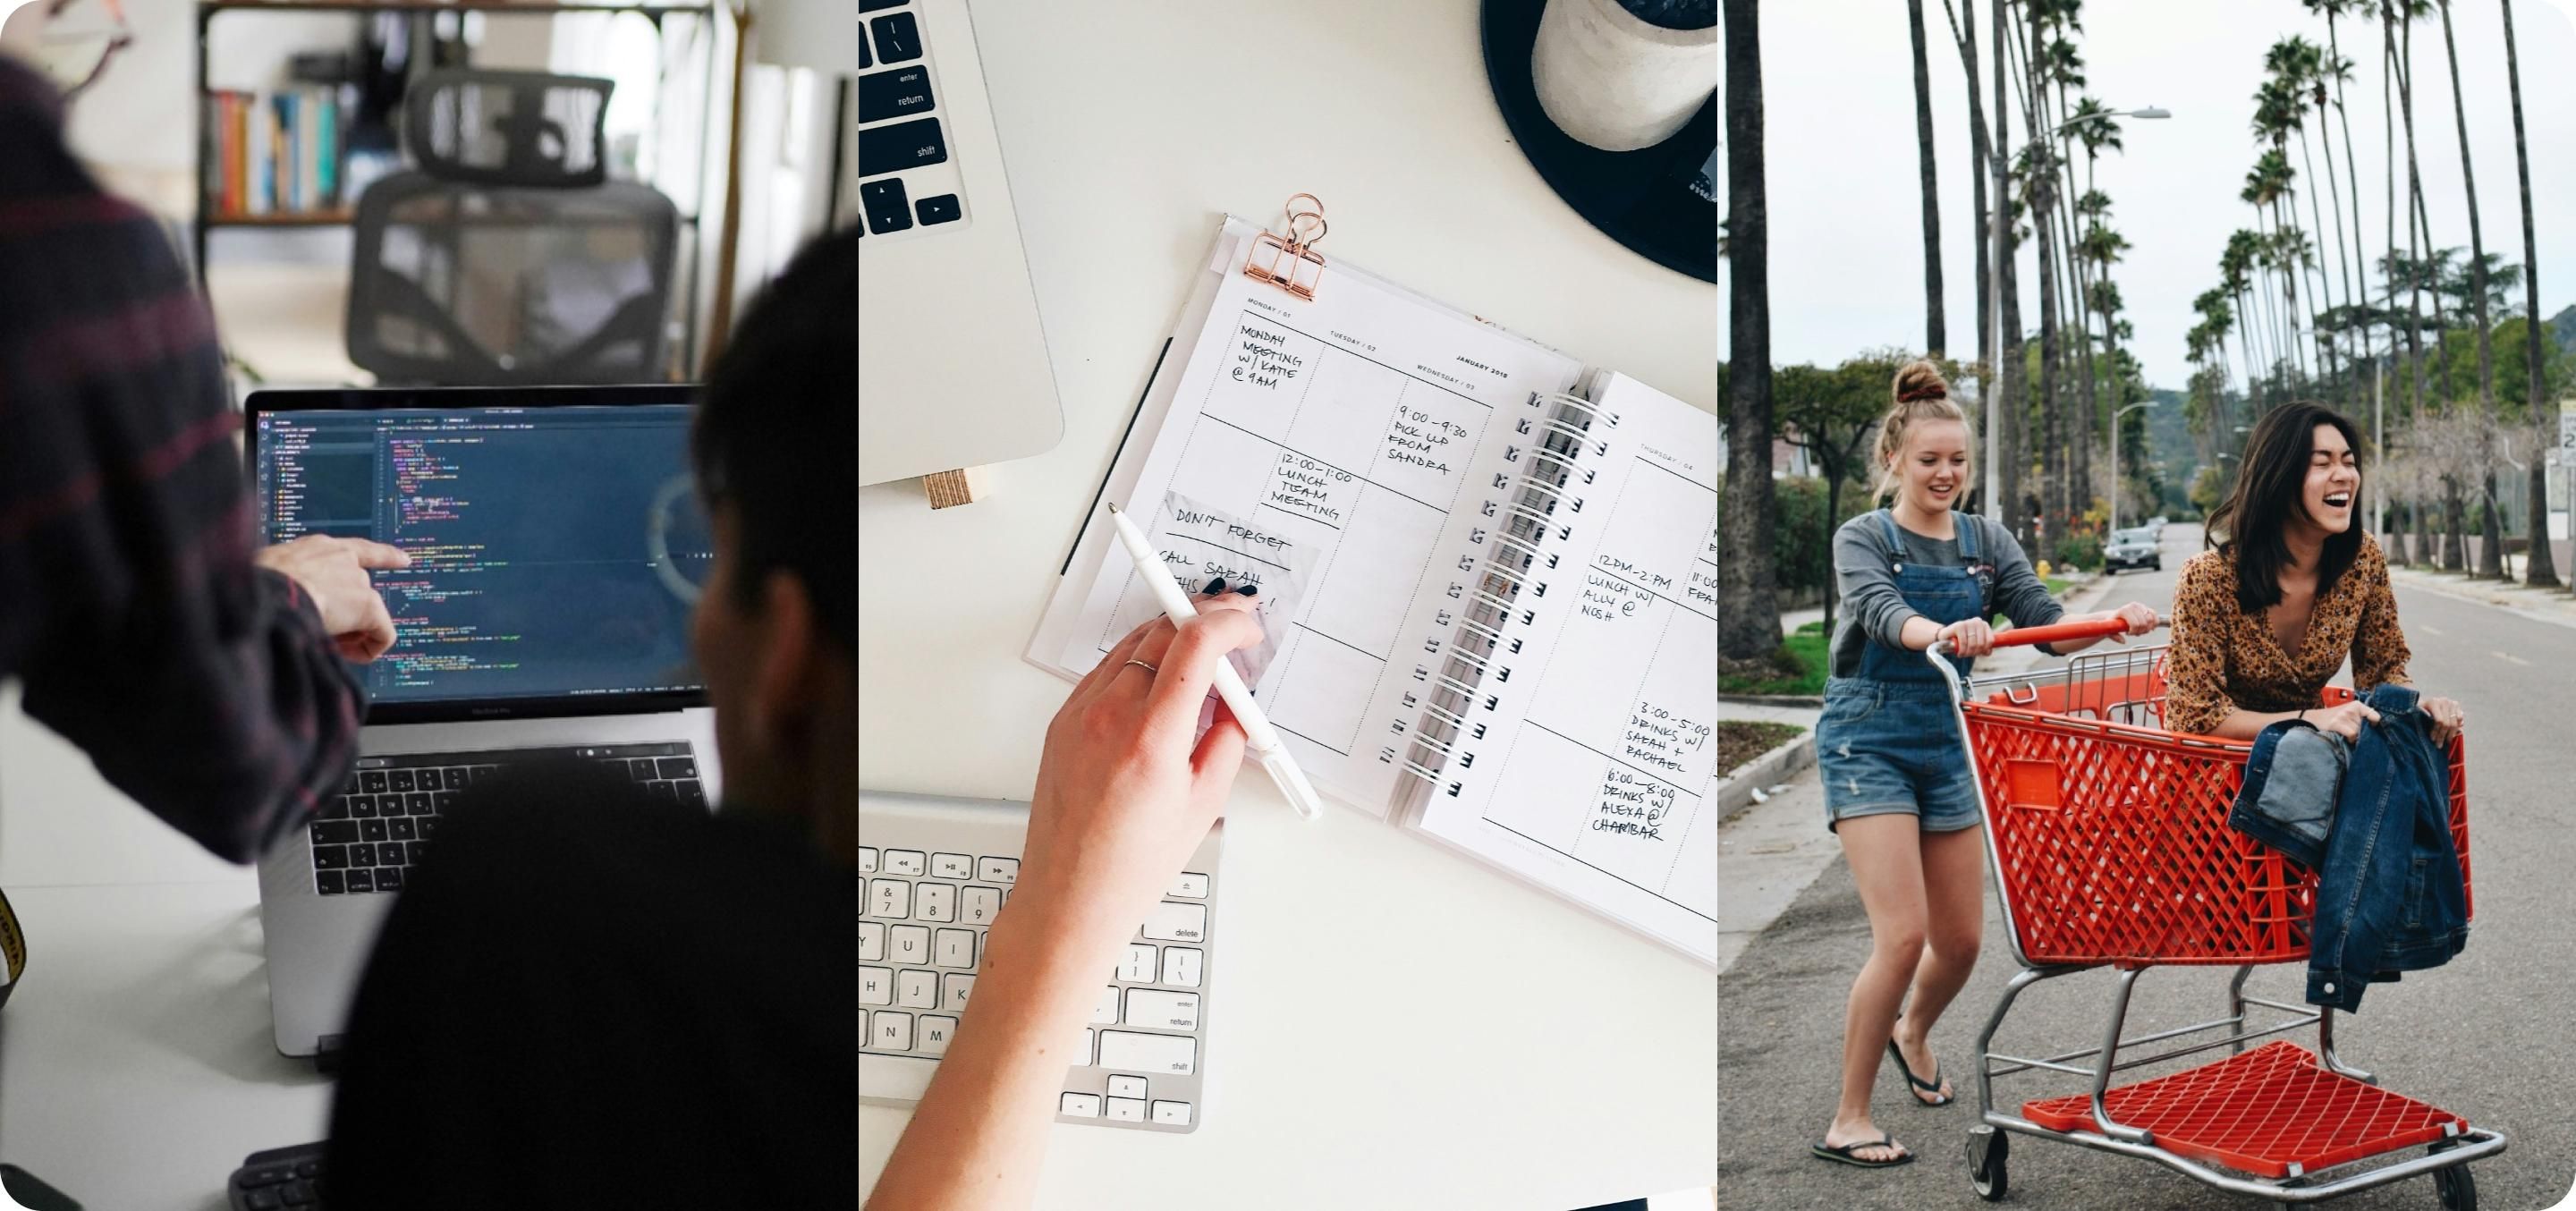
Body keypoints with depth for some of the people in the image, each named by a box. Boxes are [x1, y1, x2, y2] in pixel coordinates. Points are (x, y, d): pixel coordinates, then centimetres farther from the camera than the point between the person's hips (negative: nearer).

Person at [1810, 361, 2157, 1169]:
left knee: (1961, 939, 10)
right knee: (1903, 935, -15)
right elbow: (1879, 609, -26)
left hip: (1947, 744, 5)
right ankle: (1847, 1122, -2)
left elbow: (2044, 620, -4)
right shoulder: (1863, 539, -6)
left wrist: (2111, 621, -26)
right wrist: (1944, 632, -48)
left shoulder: (1986, 542, 7)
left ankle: (1912, 1034, 45)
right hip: (1868, 741, -5)